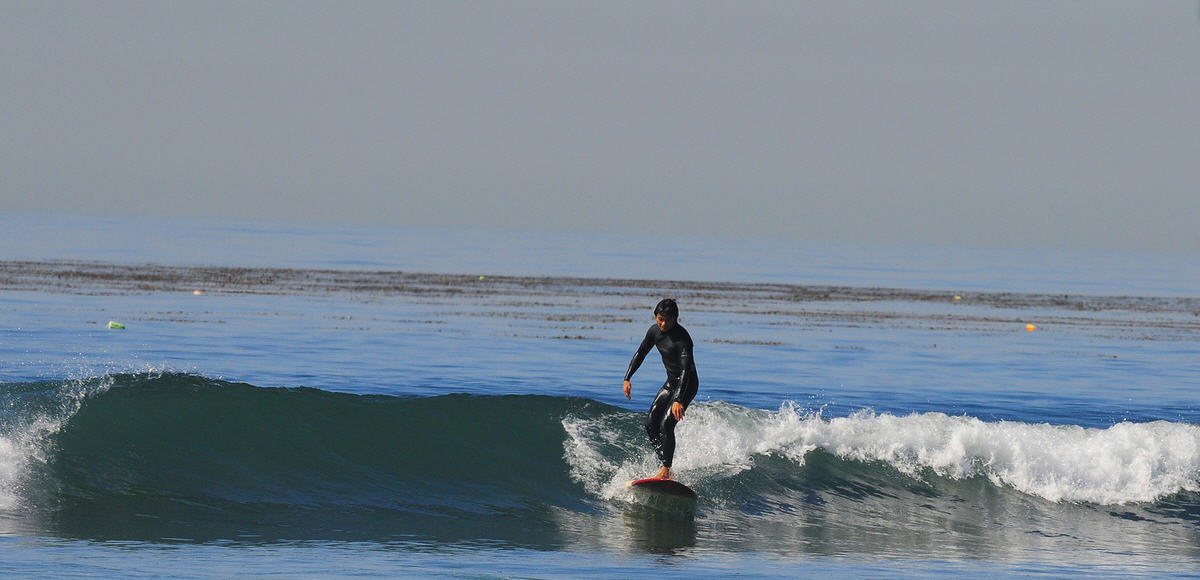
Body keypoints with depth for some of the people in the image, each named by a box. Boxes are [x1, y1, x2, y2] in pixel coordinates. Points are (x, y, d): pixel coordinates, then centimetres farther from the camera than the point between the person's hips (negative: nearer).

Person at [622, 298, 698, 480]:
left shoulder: (682, 338, -28)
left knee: (666, 424, -21)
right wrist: (627, 378, 1)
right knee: (651, 424, 2)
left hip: (687, 384, -8)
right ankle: (666, 469, 6)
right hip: (671, 382, 8)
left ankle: (666, 471, -18)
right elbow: (640, 354, 10)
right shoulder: (655, 330, -4)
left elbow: (686, 369, -36)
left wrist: (679, 400, -46)